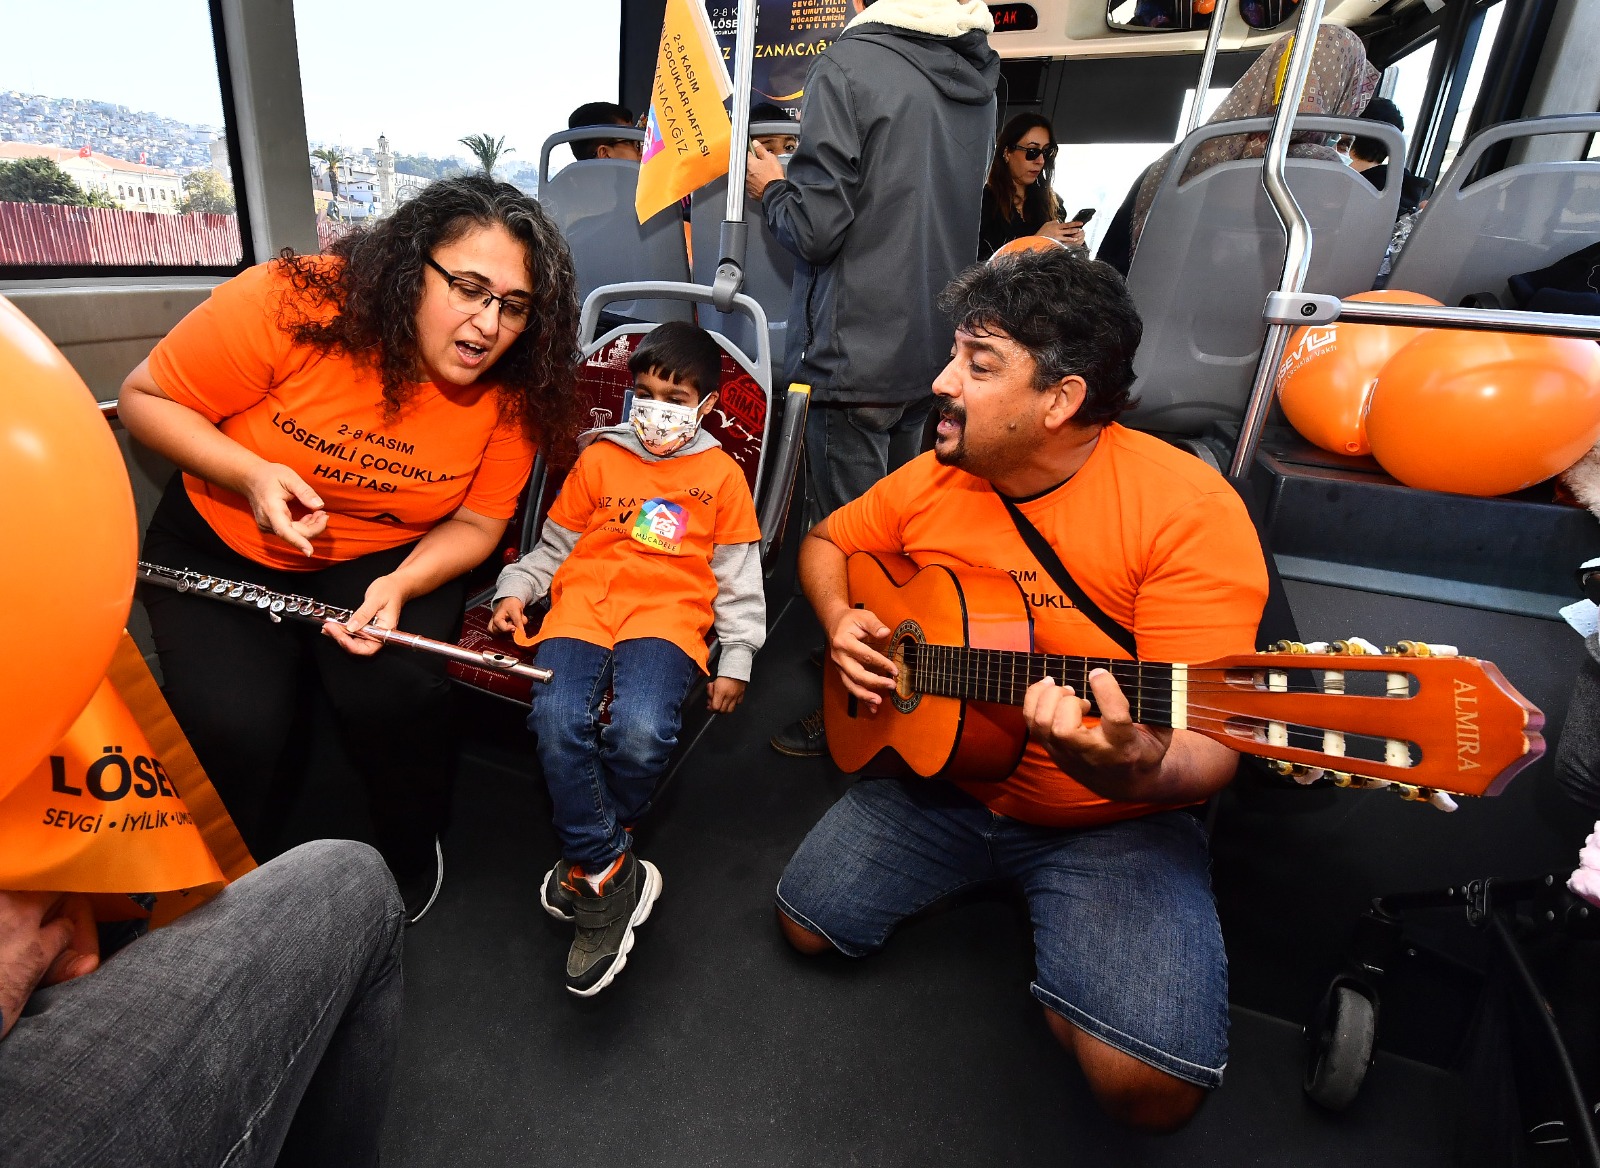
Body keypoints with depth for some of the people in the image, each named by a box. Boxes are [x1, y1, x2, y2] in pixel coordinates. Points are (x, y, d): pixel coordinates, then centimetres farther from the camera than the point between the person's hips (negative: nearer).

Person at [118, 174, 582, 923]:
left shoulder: (511, 394, -15)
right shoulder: (292, 305, -22)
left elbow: (474, 524, -6)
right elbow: (145, 398, -9)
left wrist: (401, 585, -25)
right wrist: (248, 474, -26)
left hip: (389, 558, 1)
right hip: (223, 546, 0)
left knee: (395, 694, -26)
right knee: (234, 726, -21)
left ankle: (412, 865, 8)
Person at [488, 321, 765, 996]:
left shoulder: (721, 474, 16)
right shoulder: (599, 458, 22)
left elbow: (739, 577, 16)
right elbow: (553, 545, 27)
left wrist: (736, 661, 8)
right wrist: (514, 591, 10)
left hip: (667, 617, -2)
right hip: (583, 608, 3)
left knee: (641, 733, -31)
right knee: (556, 723, -28)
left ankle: (585, 862, -2)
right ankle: (613, 878, -11)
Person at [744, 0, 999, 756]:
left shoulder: (847, 67, -11)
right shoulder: (975, 76, 12)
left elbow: (815, 228, -17)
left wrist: (771, 189, 5)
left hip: (856, 358, -8)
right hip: (935, 350, 8)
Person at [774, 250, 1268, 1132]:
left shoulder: (1188, 510, -21)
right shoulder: (935, 479, -3)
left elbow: (1207, 751, -23)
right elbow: (828, 542, 14)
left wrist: (1139, 771, -46)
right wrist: (839, 620, -8)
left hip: (1113, 822, -4)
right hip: (940, 771, 5)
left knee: (1148, 1085, -20)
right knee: (808, 923, 2)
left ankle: (1046, 920, 14)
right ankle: (983, 876, 26)